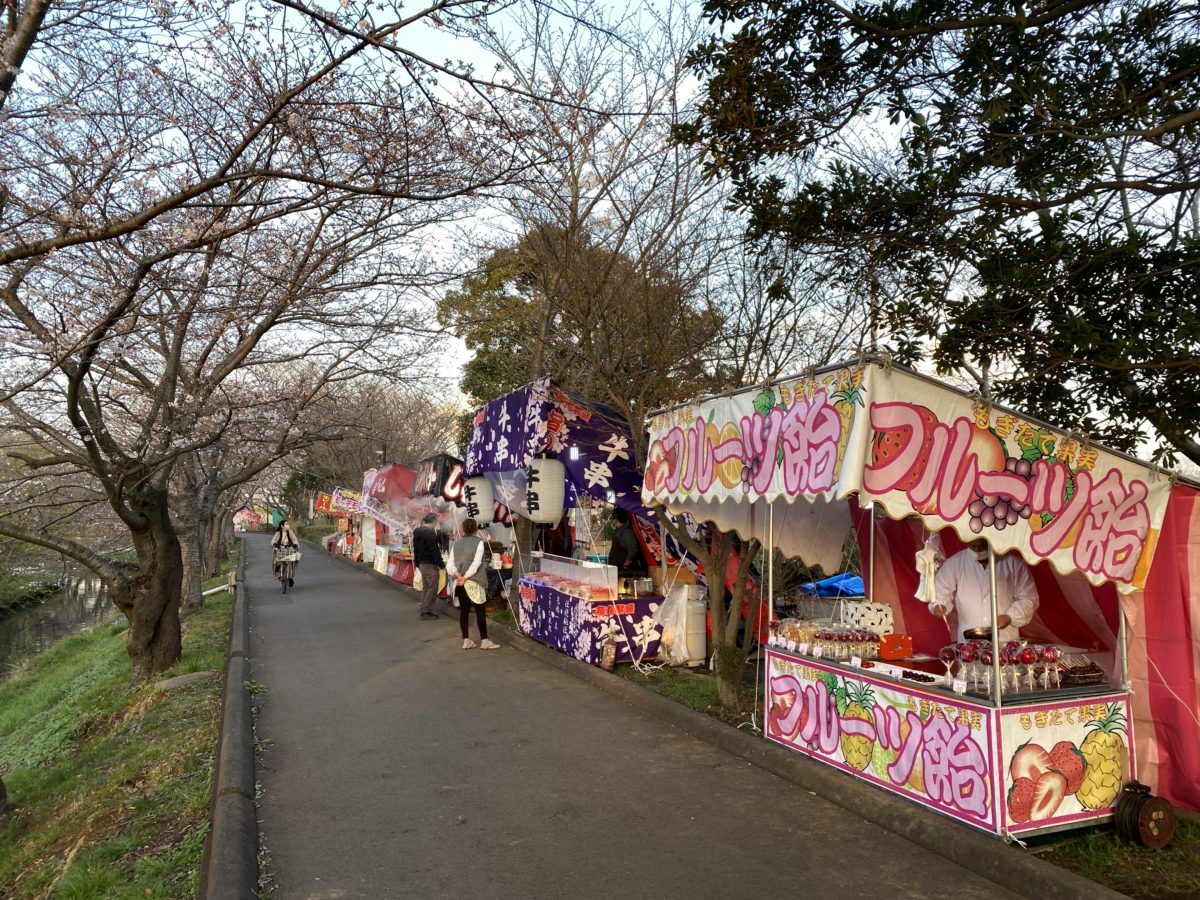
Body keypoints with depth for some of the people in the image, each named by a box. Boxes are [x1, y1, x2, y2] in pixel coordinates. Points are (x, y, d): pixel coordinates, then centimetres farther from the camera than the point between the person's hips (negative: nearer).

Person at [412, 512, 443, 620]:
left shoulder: (417, 532, 10)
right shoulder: (430, 533, -19)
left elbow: (415, 549, 18)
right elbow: (434, 550, -19)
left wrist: (417, 563, 25)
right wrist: (441, 564, -11)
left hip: (421, 564, 9)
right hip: (430, 565, -9)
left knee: (425, 587, 16)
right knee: (432, 588, -3)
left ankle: (424, 610, 20)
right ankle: (426, 612, -2)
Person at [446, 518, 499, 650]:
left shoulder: (456, 544, 8)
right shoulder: (478, 542, -5)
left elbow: (450, 563, 0)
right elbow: (476, 563, -15)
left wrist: (457, 574, -13)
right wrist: (465, 577, -16)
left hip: (459, 583, 5)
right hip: (474, 582, -5)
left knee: (463, 610, 10)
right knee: (480, 611, 1)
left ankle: (466, 641, 13)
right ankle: (484, 641, 3)